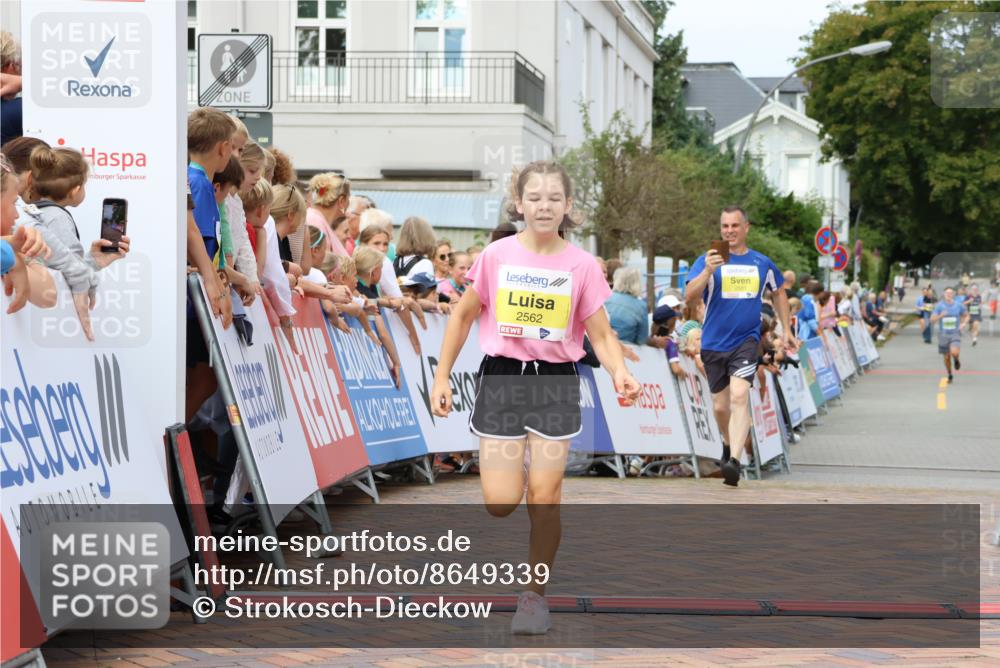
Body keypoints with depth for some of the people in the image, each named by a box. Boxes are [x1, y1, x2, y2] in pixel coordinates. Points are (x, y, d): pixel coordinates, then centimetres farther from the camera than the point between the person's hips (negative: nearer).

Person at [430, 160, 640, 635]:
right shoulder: (496, 256, -2)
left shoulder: (581, 265, -3)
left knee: (544, 498, -5)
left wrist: (620, 373, -20)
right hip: (501, 377, 0)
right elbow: (463, 316, 7)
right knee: (500, 503, -8)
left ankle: (534, 594, 14)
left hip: (556, 382, 0)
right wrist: (441, 376, 4)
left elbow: (601, 334, 0)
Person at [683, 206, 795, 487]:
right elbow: (689, 295, -17)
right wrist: (708, 271, -33)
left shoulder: (762, 263, 5)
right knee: (721, 406, 11)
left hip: (746, 340, -1)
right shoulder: (707, 260, -3)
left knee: (739, 396, -21)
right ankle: (729, 445, 41)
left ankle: (734, 461, -29)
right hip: (714, 343, 1)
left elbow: (779, 292, 23)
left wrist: (786, 330, 21)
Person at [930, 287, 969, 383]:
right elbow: (932, 319, -7)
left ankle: (956, 360, 11)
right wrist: (940, 316, -26)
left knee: (954, 352, -26)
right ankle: (950, 376, 30)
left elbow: (966, 316, 13)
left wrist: (963, 323, -7)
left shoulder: (959, 306, -2)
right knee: (947, 357, 8)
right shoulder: (939, 306, -4)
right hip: (943, 335, 1)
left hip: (955, 333, -1)